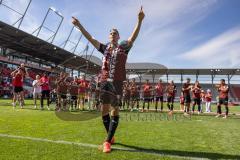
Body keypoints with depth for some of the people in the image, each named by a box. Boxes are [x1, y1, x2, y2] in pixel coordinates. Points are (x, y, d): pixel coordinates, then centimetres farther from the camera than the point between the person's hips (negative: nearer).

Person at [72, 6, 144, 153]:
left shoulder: (124, 47, 7)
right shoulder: (105, 48, 16)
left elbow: (134, 37, -8)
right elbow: (90, 38, 13)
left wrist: (140, 21, -21)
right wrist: (79, 25, 7)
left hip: (117, 81, -3)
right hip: (105, 81, 4)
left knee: (115, 111, -3)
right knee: (105, 109, 5)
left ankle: (107, 141, 1)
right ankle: (111, 137, 24)